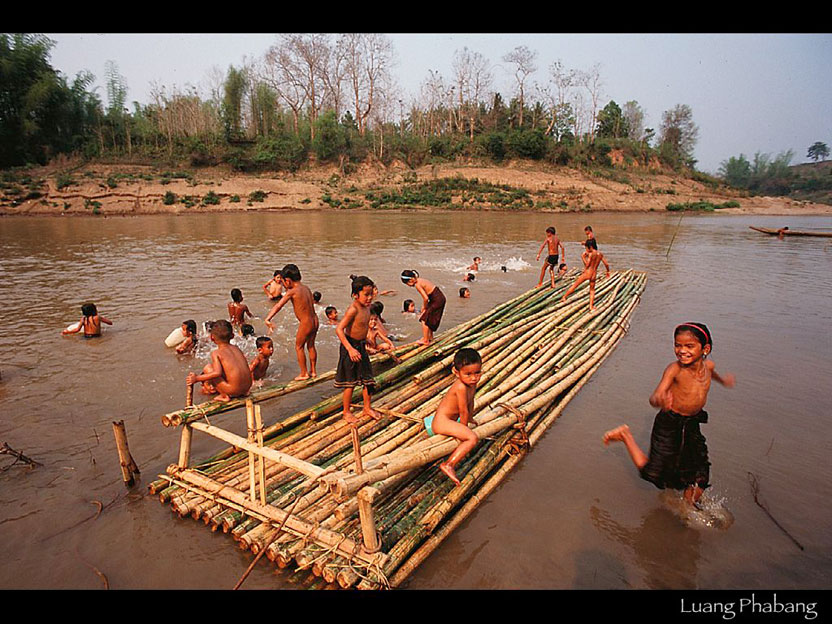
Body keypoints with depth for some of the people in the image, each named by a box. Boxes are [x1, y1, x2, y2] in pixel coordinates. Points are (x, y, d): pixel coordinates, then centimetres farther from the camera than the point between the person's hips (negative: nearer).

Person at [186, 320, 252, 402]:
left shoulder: (216, 353, -6)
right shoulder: (236, 348, 12)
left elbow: (217, 373, -20)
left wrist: (196, 378, -9)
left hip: (234, 390, -7)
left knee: (207, 368, 6)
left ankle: (224, 395, 4)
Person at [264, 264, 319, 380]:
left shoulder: (291, 292, -14)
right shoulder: (306, 288, 6)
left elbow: (278, 306, -22)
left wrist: (268, 319, -28)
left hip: (305, 323, -7)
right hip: (315, 320, 7)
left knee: (299, 347, 13)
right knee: (311, 346, 22)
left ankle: (304, 373, 21)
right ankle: (313, 371, 33)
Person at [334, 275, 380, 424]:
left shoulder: (366, 307, 2)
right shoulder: (353, 309, -24)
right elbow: (339, 329, -28)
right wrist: (350, 349, -31)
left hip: (361, 346, 8)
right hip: (350, 346, -8)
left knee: (367, 379, 14)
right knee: (350, 382, 4)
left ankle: (367, 408, 30)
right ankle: (346, 412, 20)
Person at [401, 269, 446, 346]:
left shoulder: (417, 285, -19)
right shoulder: (419, 280, 9)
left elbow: (426, 298, -22)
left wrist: (425, 307, -5)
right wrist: (424, 307, 11)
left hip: (437, 301, -9)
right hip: (440, 298, 9)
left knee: (424, 320, 1)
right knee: (430, 319, 23)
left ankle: (425, 340, 9)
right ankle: (430, 336, 37)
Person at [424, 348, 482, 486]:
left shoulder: (472, 383, -1)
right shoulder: (461, 387, -28)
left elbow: (471, 401, 17)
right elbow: (464, 412, -19)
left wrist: (470, 418, 29)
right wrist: (464, 428, -5)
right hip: (442, 422, -10)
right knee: (473, 438, -26)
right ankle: (449, 465, -28)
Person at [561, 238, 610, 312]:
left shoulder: (591, 254, -12)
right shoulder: (600, 254, 6)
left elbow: (587, 265, -16)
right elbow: (606, 264, 10)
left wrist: (583, 257, -4)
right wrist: (608, 271, 26)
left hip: (587, 273, -5)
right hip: (594, 274, 5)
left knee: (574, 285, 10)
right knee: (592, 290, 20)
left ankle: (564, 297, 18)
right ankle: (591, 307, 15)